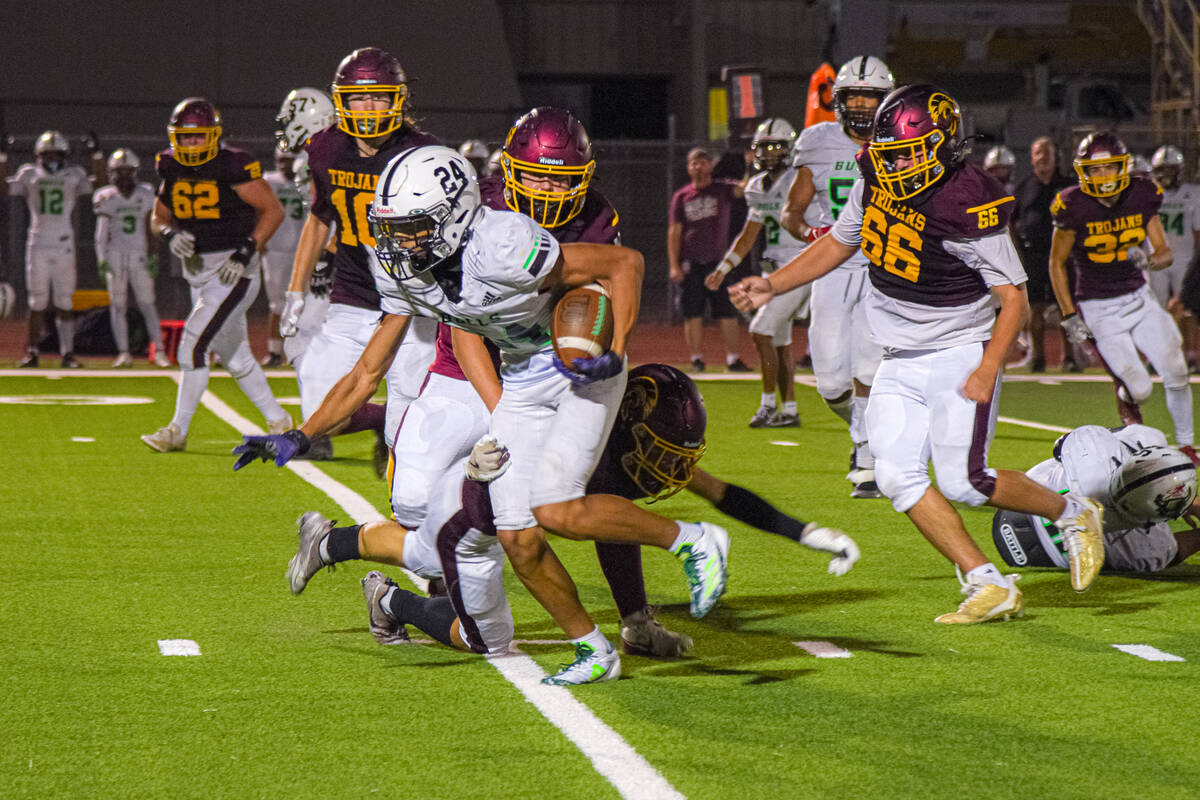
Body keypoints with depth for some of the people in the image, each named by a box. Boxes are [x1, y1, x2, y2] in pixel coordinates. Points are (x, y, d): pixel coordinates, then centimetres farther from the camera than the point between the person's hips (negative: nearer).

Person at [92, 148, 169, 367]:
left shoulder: (145, 195, 4)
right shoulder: (106, 198, 0)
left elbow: (149, 230, 8)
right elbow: (101, 233, -2)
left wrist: (152, 257, 5)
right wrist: (101, 260, -10)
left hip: (139, 254, 1)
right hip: (115, 254, -1)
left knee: (147, 304, -2)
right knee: (117, 305, 0)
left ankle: (159, 350, 0)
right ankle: (123, 353, 4)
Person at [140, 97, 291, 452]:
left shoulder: (231, 167, -14)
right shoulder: (173, 170, 5)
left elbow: (273, 210, -10)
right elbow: (159, 217, 16)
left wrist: (246, 252, -18)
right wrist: (170, 234, -7)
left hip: (232, 273, -7)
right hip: (197, 273, 7)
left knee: (193, 344, -14)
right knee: (234, 355, 14)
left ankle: (178, 430, -7)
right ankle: (278, 420, 28)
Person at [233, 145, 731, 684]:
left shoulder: (499, 249, -31)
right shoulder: (401, 270, -9)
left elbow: (624, 262, -22)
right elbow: (369, 372, 2)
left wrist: (614, 355, -28)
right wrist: (300, 438, -2)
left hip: (582, 369, -7)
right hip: (521, 380, 7)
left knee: (554, 510, -21)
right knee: (518, 538, -1)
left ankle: (691, 539, -1)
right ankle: (592, 651, 17)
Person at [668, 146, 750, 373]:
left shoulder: (722, 190, 5)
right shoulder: (681, 197, 7)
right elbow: (674, 233, 7)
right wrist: (674, 265, -1)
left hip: (718, 261, -1)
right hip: (690, 263, 1)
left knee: (727, 312, -2)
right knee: (693, 314, 1)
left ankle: (733, 358, 4)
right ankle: (697, 359, 8)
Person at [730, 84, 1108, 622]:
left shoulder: (967, 209, -22)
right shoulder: (876, 181, -2)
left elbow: (1014, 299, -16)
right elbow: (838, 244, 16)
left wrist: (988, 370, -26)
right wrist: (772, 285, 9)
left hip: (960, 353, -7)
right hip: (900, 361, 7)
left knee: (961, 480, -15)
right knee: (899, 477, -7)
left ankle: (1070, 514, 11)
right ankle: (991, 588, -3)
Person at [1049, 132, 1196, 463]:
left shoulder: (1141, 197, -5)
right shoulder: (1074, 207, -15)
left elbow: (1166, 254, -1)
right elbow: (1057, 264, -4)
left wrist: (1148, 260, -25)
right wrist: (1069, 315, -9)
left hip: (1138, 297, 4)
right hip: (1099, 308, -4)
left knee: (1176, 375, -5)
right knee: (1139, 388, -9)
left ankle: (1185, 444, 17)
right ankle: (1126, 399, 30)